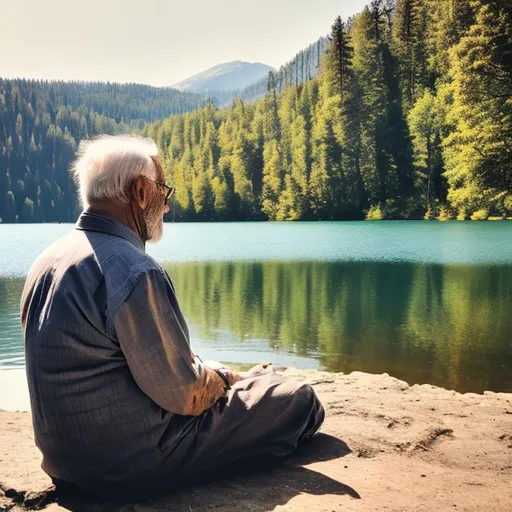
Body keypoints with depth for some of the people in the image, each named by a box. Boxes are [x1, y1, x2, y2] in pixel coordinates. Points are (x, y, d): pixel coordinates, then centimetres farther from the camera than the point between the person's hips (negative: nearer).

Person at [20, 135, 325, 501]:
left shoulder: (48, 261, 3)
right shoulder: (135, 272, -27)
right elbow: (184, 394, -22)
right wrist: (226, 378, 1)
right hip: (134, 463, -9)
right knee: (298, 399, 5)